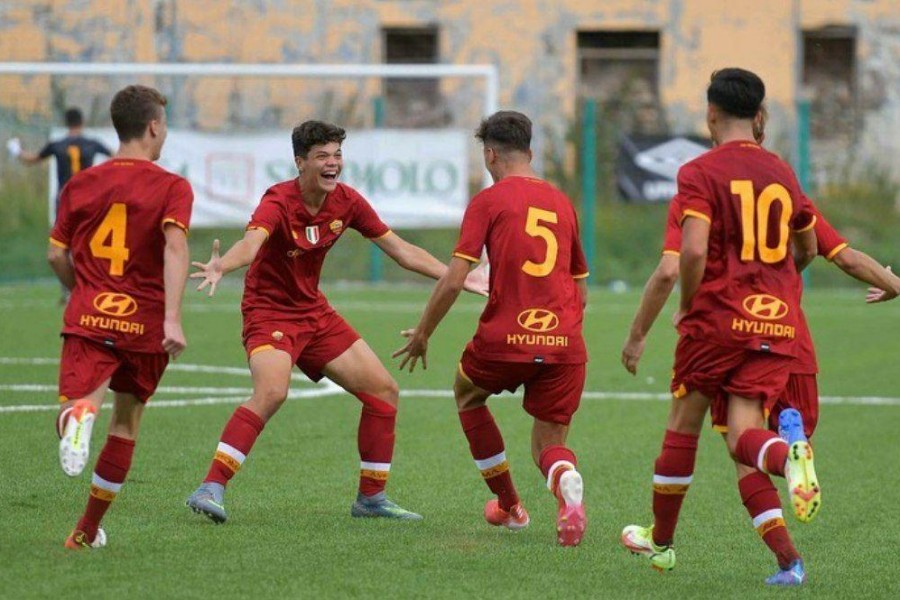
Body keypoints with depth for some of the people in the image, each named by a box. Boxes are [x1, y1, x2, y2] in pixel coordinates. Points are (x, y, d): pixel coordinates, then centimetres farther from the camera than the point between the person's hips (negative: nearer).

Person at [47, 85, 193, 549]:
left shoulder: (80, 184, 11)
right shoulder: (172, 188, 0)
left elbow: (57, 256, 11)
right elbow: (175, 247, -17)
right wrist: (173, 318, -24)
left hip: (88, 319, 1)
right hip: (146, 322, -1)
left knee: (75, 403, -12)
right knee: (126, 422, 18)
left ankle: (79, 416, -52)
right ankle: (87, 531, 25)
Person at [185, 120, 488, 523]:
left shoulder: (347, 202, -2)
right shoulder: (279, 202, -22)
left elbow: (400, 250, 7)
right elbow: (251, 243, -42)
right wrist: (220, 267, -64)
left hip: (315, 312, 8)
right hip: (269, 311, -8)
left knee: (384, 391, 7)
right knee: (271, 393, -33)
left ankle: (371, 498, 19)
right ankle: (211, 489, -32)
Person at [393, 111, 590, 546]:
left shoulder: (489, 201, 0)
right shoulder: (562, 203, 16)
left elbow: (454, 281, -6)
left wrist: (422, 334, 6)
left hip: (505, 336, -3)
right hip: (565, 344, 3)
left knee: (467, 395, 28)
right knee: (549, 444, 13)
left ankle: (509, 505, 30)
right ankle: (567, 483, -25)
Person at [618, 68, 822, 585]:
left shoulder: (700, 173, -6)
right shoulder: (782, 173, 10)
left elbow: (694, 251, -18)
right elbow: (807, 250, 22)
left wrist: (687, 308, -3)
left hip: (719, 315, -4)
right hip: (780, 323, 4)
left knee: (684, 425, 12)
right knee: (742, 436, 0)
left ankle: (661, 539, 23)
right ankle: (790, 454, -34)